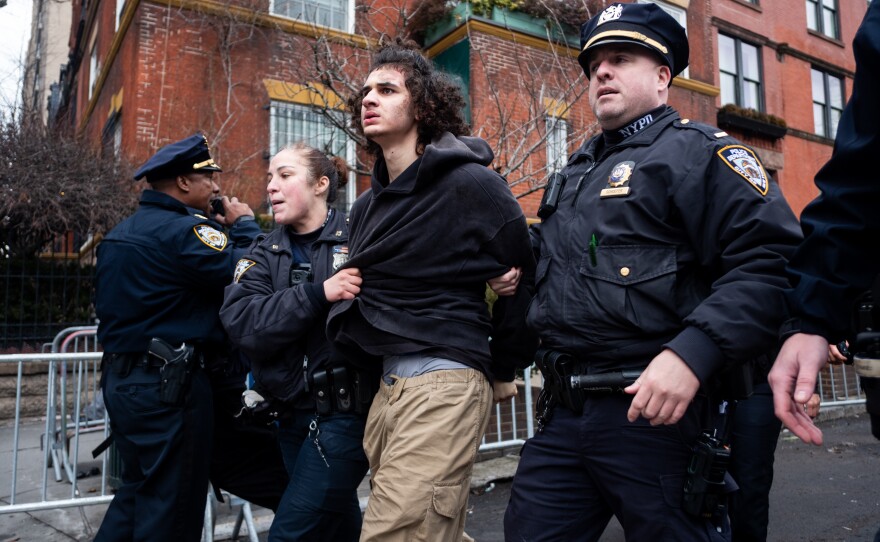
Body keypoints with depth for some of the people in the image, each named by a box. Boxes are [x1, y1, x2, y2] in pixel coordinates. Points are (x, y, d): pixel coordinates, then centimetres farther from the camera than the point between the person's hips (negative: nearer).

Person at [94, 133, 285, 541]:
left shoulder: (121, 233, 14)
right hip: (170, 387, -10)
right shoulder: (182, 230, -17)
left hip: (122, 381, 10)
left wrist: (221, 230, 12)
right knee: (171, 507, 3)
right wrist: (245, 225, -6)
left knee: (137, 491, 22)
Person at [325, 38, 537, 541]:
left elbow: (525, 278, -5)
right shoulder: (368, 205, 14)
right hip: (385, 386, 8)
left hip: (444, 383, -8)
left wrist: (503, 371, 2)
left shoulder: (471, 184, -8)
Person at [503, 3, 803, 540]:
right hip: (562, 412, 7)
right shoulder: (574, 174, 21)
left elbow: (771, 262, -15)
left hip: (656, 410, -6)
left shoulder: (699, 151, -2)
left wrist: (692, 353, -26)